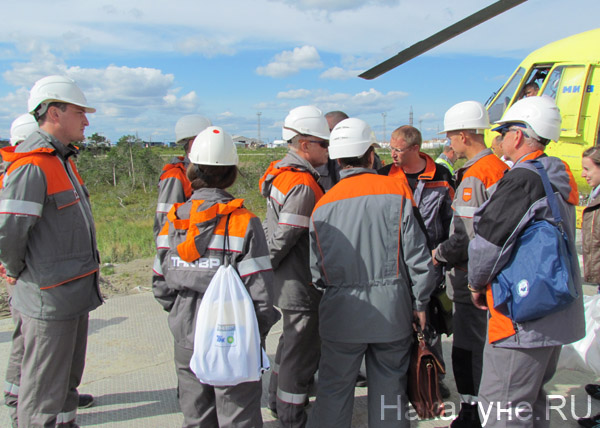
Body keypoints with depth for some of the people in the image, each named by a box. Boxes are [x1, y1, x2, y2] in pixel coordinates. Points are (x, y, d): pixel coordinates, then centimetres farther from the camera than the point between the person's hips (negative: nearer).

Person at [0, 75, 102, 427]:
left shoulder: (62, 160, 12)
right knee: (43, 395, 4)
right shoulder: (32, 167, -20)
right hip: (49, 299, -9)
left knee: (67, 381, 23)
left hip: (74, 295, 9)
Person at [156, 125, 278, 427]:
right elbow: (259, 290, -16)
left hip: (186, 337, 5)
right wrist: (260, 332, 0)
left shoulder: (173, 220, -2)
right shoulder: (243, 222, -16)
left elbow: (163, 279, 4)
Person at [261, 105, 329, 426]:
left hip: (288, 282, 10)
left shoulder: (279, 171, 8)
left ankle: (278, 400, 43)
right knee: (302, 352, 4)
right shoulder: (303, 187, -23)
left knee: (291, 342, 26)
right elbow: (281, 240, -22)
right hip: (300, 287, -10)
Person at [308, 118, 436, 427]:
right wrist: (420, 303, 5)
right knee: (389, 387, 14)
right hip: (391, 310, 0)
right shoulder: (396, 191, -5)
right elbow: (416, 253, -5)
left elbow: (317, 272, 3)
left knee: (334, 390, 12)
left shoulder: (323, 205, 0)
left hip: (341, 311, 1)